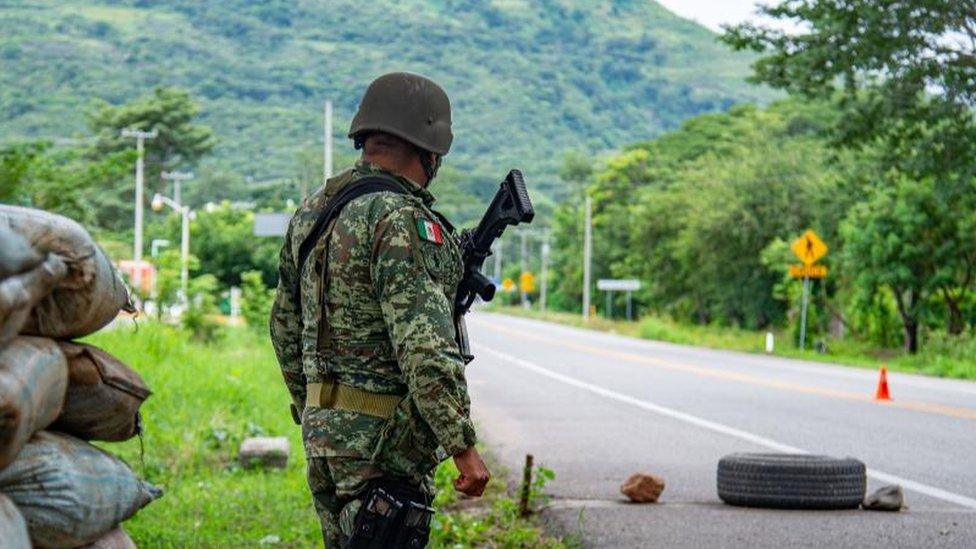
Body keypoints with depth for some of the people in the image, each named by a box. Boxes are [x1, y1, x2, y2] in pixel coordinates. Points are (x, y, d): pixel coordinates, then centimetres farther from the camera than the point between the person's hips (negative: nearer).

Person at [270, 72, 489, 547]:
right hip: (382, 442, -9)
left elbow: (285, 325, 20)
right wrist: (463, 445, -21)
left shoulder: (312, 210, 11)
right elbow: (424, 347, -24)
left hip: (324, 427, 9)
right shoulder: (403, 220, -17)